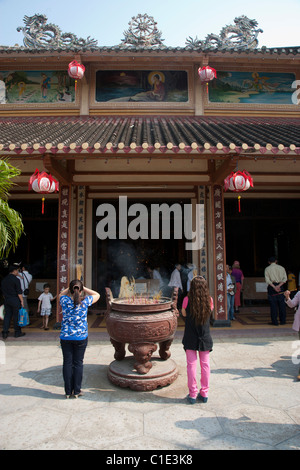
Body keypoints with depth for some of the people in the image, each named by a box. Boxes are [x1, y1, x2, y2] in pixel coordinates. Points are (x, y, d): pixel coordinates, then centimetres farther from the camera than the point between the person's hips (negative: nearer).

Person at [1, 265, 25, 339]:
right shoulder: (16, 279, -12)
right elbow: (19, 292, -14)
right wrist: (22, 300, -7)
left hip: (6, 300, 6)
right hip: (15, 300, -6)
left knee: (7, 315, 10)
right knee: (16, 316, 3)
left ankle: (5, 333, 8)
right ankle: (17, 333, 10)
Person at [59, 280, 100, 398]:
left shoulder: (64, 301, -9)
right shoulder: (85, 301, -12)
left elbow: (61, 294, 17)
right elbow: (97, 295, 7)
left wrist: (69, 288, 4)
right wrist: (84, 288, 3)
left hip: (65, 337, 1)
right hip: (81, 337, -1)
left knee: (67, 363, 11)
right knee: (78, 363, 11)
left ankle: (68, 391, 21)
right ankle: (77, 391, 20)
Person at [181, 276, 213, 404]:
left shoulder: (187, 300, -14)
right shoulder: (209, 300, -9)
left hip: (190, 338, -2)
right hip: (205, 338, 2)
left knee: (191, 365, 8)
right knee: (205, 365, 13)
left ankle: (192, 395, 17)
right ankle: (204, 393, 24)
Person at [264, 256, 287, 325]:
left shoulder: (267, 269, 2)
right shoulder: (281, 268, 8)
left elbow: (267, 280, -9)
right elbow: (285, 278, -2)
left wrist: (274, 287, -13)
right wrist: (279, 285, -11)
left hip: (271, 286, -2)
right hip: (280, 286, 2)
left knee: (273, 304, 1)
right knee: (282, 304, 8)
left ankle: (274, 321, 3)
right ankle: (283, 321, 13)